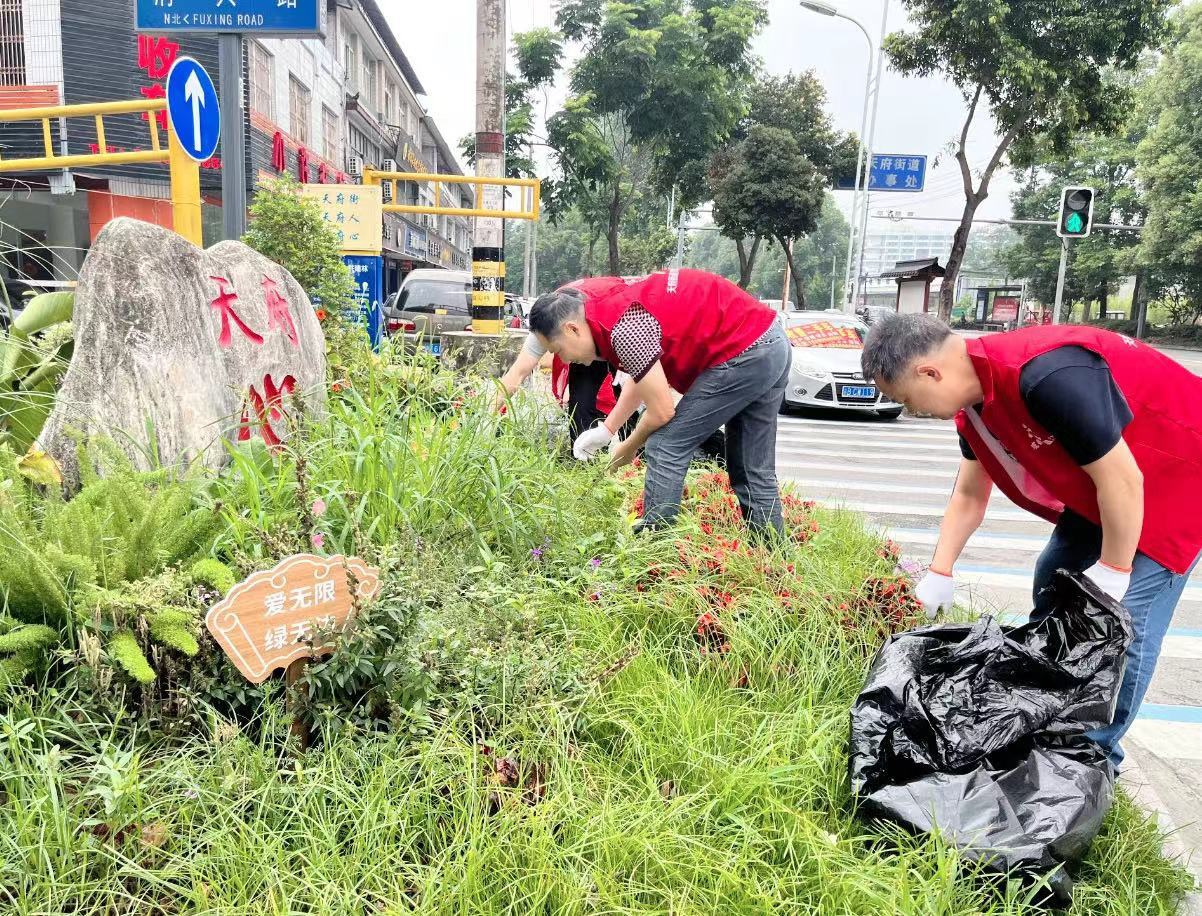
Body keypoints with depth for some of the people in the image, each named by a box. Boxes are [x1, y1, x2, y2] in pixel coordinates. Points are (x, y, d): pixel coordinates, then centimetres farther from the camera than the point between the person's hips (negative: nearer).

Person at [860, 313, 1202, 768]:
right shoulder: (975, 400, -6)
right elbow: (969, 495, 6)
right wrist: (939, 573, 6)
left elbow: (1122, 478, -31)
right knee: (1053, 583, 14)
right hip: (1101, 486, 9)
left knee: (1125, 620, -12)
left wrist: (1113, 570, -19)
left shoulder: (1047, 375, -37)